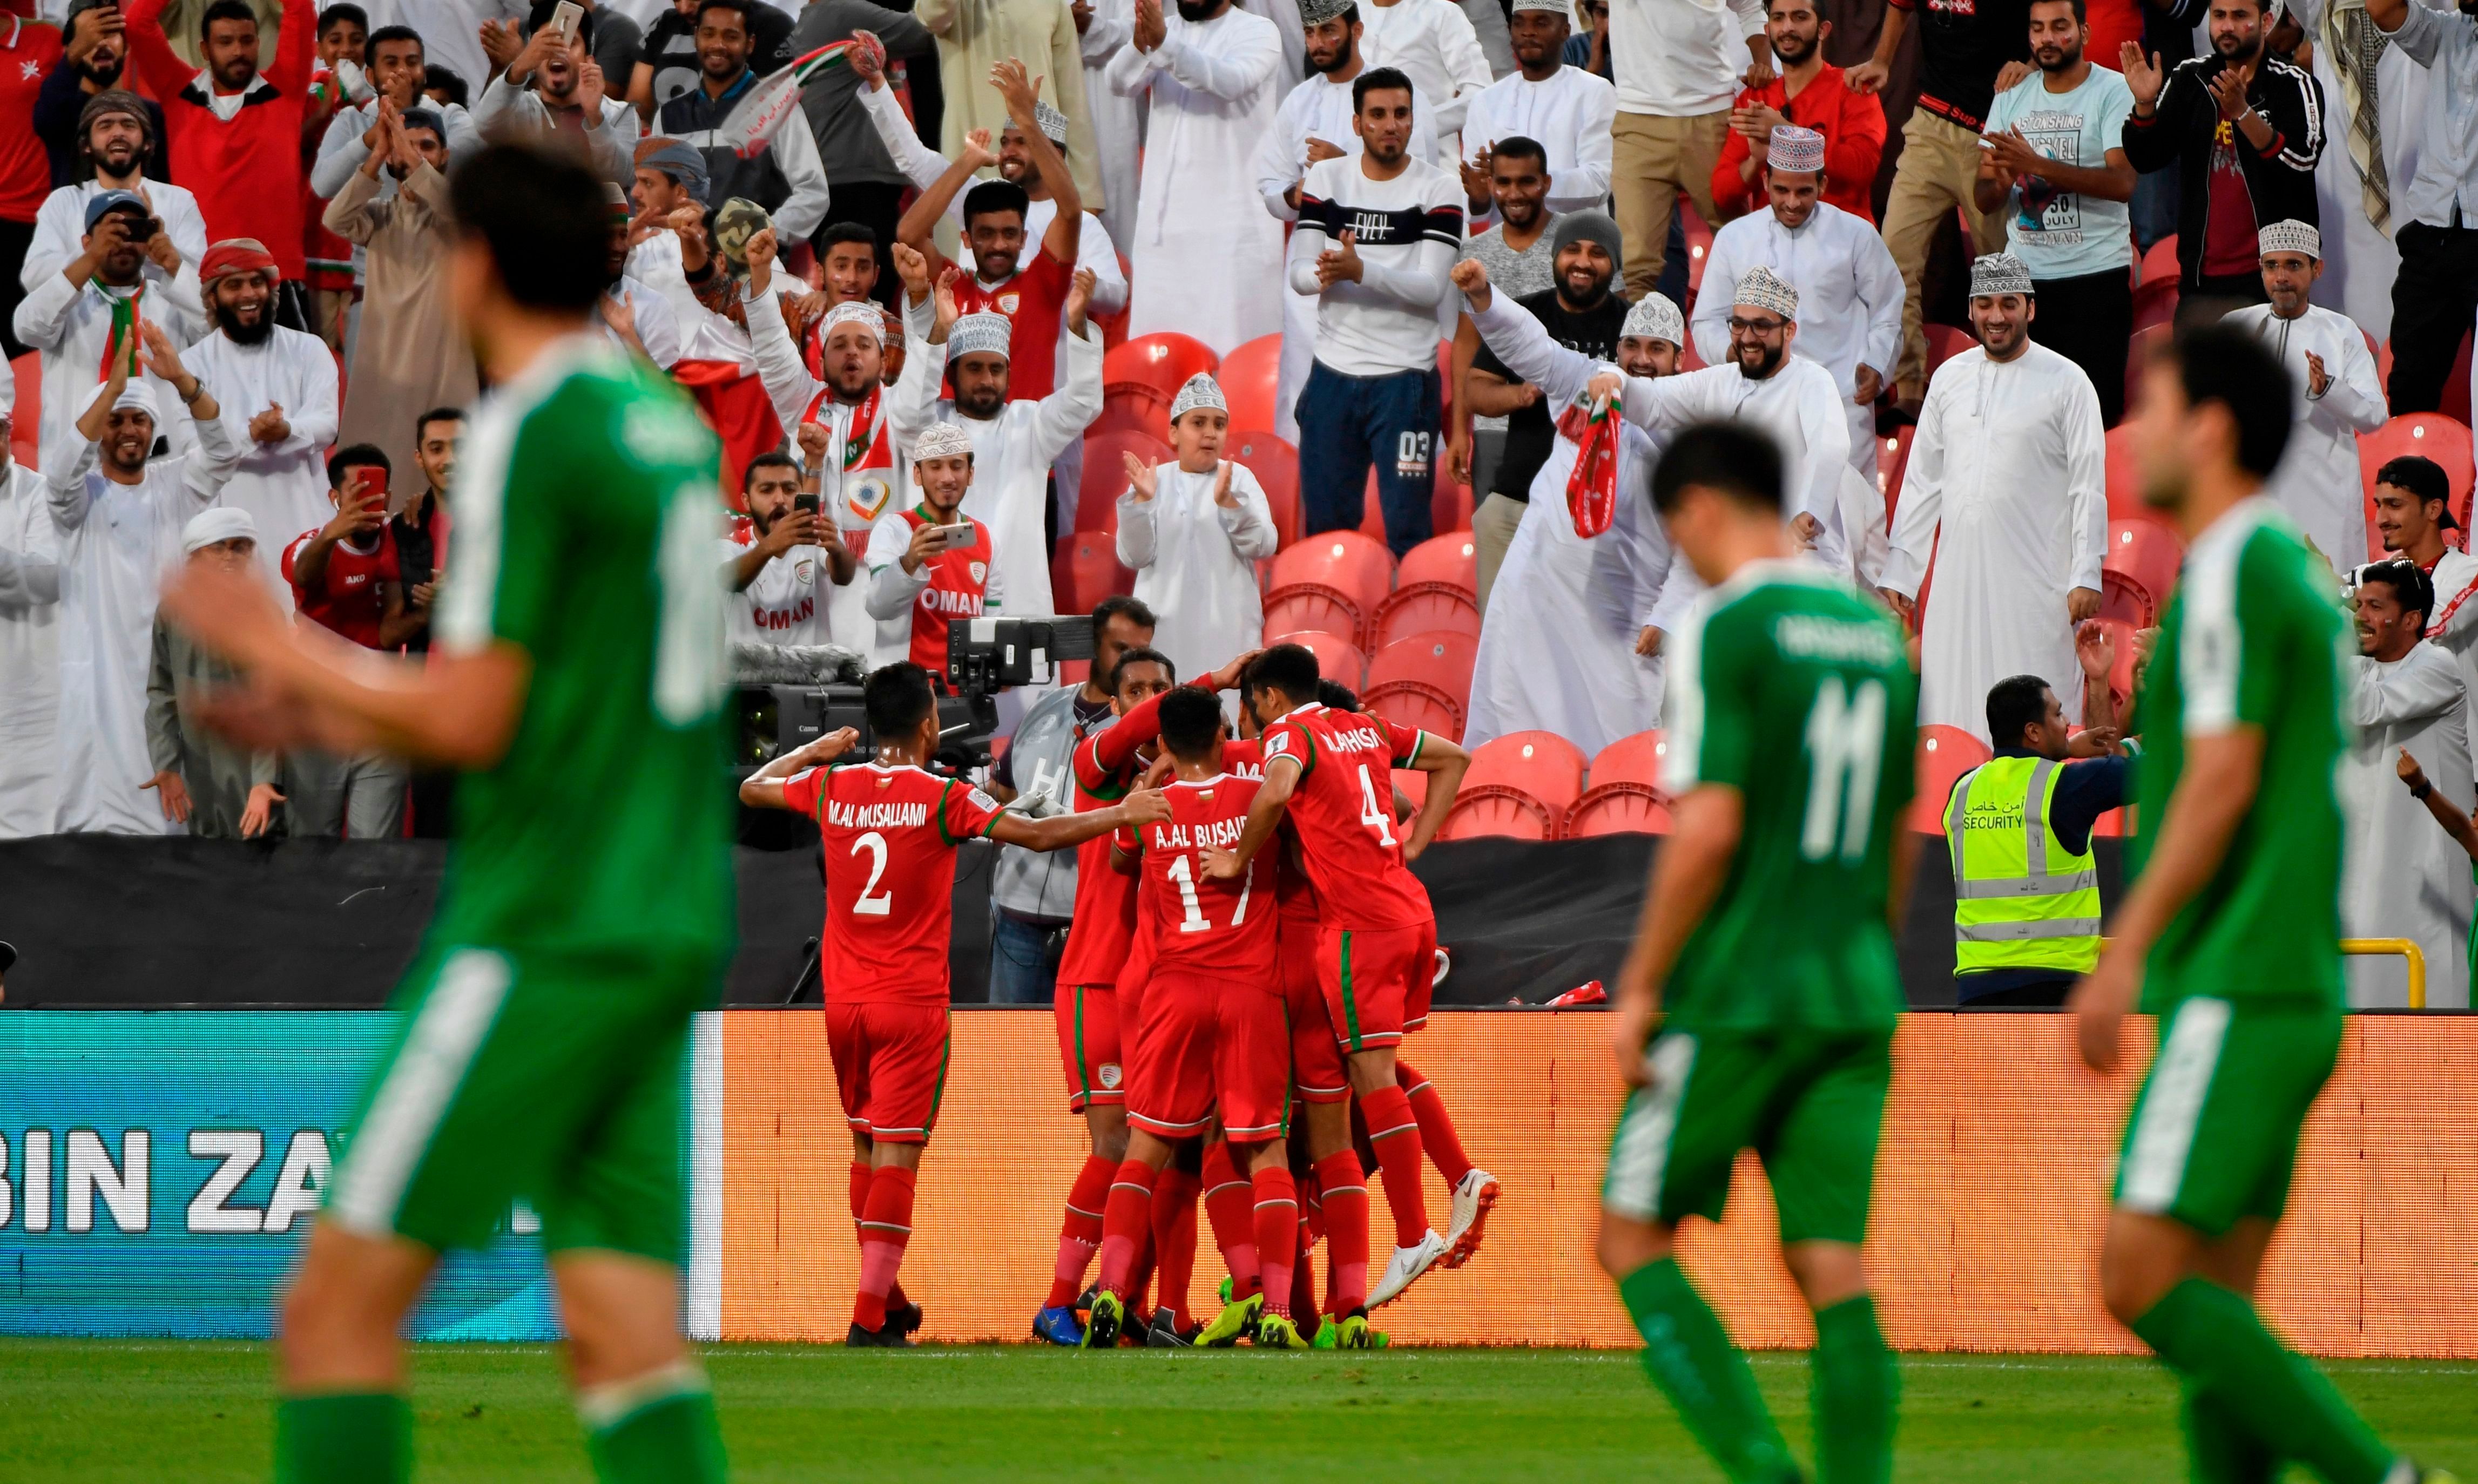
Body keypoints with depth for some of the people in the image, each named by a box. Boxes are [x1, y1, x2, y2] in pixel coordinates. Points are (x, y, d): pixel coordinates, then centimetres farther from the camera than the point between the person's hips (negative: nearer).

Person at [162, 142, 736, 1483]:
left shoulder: (529, 433, -11)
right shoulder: (669, 425, 14)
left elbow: (470, 722, -14)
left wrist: (279, 648, 1)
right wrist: (325, 715, 24)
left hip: (542, 932, -8)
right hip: (673, 933, 8)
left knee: (340, 1306, -5)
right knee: (626, 1340, 3)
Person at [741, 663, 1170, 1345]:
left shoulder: (830, 788, 2)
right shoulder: (944, 798, -10)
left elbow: (752, 788, 20)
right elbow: (1040, 835, -12)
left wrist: (814, 750, 33)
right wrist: (1122, 814, -2)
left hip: (844, 1000, 5)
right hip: (913, 1004, -5)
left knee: (866, 1145, 18)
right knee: (897, 1154, -5)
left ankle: (886, 1299, 27)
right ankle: (870, 1317, -11)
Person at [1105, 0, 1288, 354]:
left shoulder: (1258, 32, -1)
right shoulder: (1165, 28, 13)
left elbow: (1231, 81, -21)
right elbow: (1120, 82, -3)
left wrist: (1164, 43, -34)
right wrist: (1141, 44, -26)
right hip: (1163, 214, 5)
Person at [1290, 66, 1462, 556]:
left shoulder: (1439, 189, -4)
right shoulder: (1325, 179, 7)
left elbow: (1431, 288, -14)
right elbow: (1299, 273, 0)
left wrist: (1360, 271, -29)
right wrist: (1324, 275, -24)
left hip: (1405, 377, -3)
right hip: (1333, 372, 3)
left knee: (1407, 526, -5)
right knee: (1325, 522, 8)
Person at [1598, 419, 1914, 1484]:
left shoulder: (1722, 630, -9)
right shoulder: (1877, 635, 12)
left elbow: (1709, 828, -17)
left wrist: (1640, 988, -10)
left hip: (1733, 996, -6)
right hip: (1855, 998, 6)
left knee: (1632, 1238, 5)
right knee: (1832, 1270, 4)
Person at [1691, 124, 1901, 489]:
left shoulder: (1856, 236, 9)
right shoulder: (1734, 239, 12)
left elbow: (1887, 314, 14)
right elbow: (1707, 321, 15)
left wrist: (1876, 366, -3)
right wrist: (1731, 352, -7)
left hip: (1842, 401, -1)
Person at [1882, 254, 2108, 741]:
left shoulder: (2066, 382, 1)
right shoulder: (1950, 377, 13)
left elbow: (2089, 485, -1)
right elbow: (1921, 480, 17)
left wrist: (2087, 576, -9)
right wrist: (1900, 573, 13)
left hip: (2035, 581, -4)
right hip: (1960, 573, 4)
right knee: (1952, 718, 0)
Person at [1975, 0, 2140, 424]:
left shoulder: (2114, 92, -3)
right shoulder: (2010, 98, 11)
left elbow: (2123, 182, -17)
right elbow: (1983, 199, 9)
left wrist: (2036, 165, -23)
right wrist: (2001, 182, -16)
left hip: (2096, 277, -4)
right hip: (2023, 275, 4)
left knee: (2097, 408, -7)